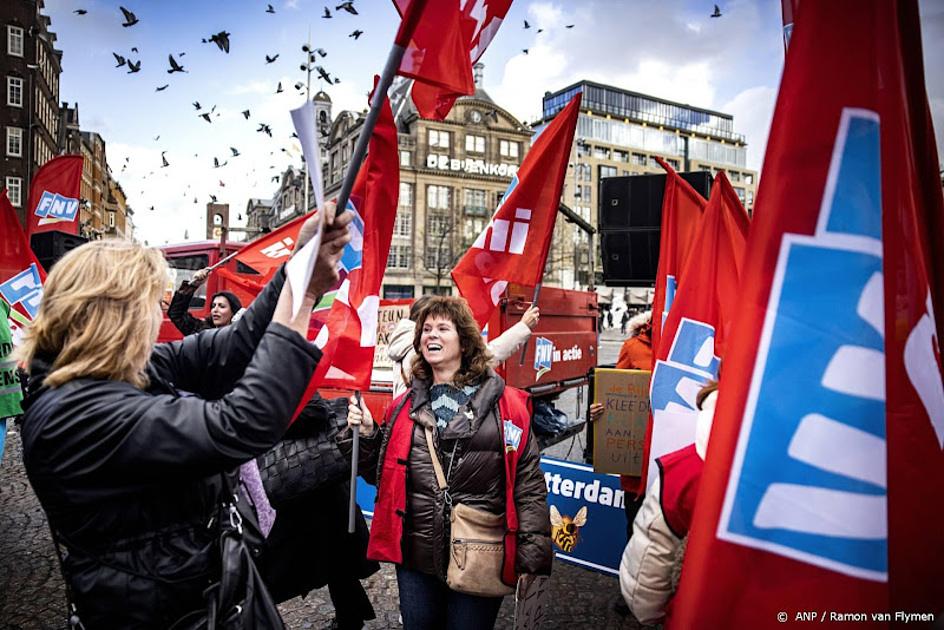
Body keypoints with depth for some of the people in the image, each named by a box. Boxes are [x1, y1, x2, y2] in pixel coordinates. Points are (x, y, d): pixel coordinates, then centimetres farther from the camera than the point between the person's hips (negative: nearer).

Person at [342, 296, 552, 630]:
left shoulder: (504, 403, -5)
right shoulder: (405, 406, 5)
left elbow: (529, 483, -6)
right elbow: (383, 474, 10)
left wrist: (531, 556, -10)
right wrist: (367, 434, -6)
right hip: (416, 555, 3)